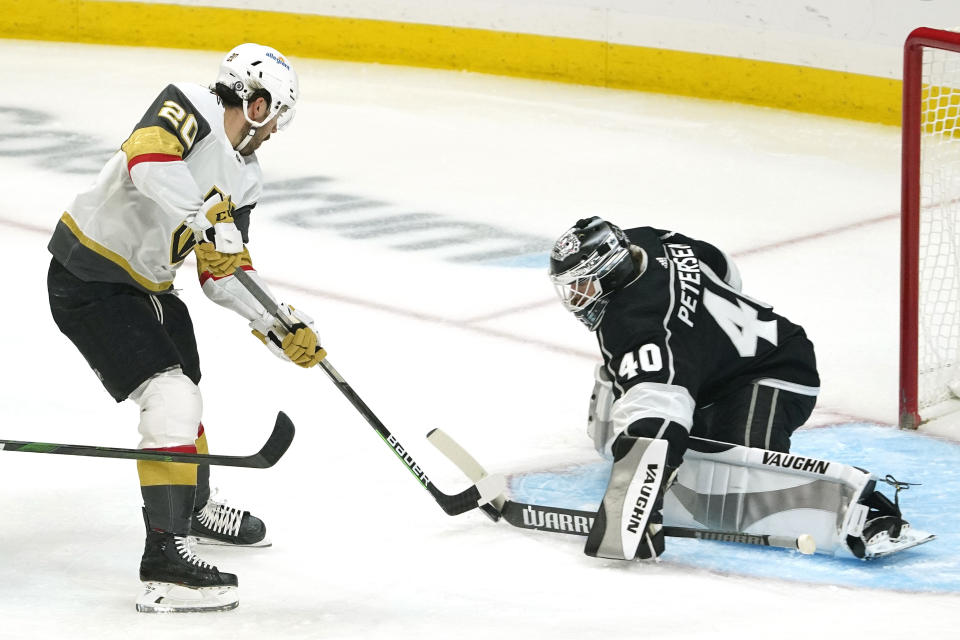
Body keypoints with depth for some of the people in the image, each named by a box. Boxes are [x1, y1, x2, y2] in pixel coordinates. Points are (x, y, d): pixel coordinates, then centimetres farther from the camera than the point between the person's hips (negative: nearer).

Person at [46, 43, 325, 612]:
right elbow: (147, 156, -38)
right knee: (171, 399, -19)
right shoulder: (191, 107, -17)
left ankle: (196, 508, 52)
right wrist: (205, 221, -42)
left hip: (146, 288, 10)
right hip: (89, 282, -10)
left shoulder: (245, 177, 8)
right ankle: (165, 561, -21)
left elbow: (225, 272, 11)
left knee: (185, 397, 26)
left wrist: (278, 327, 1)